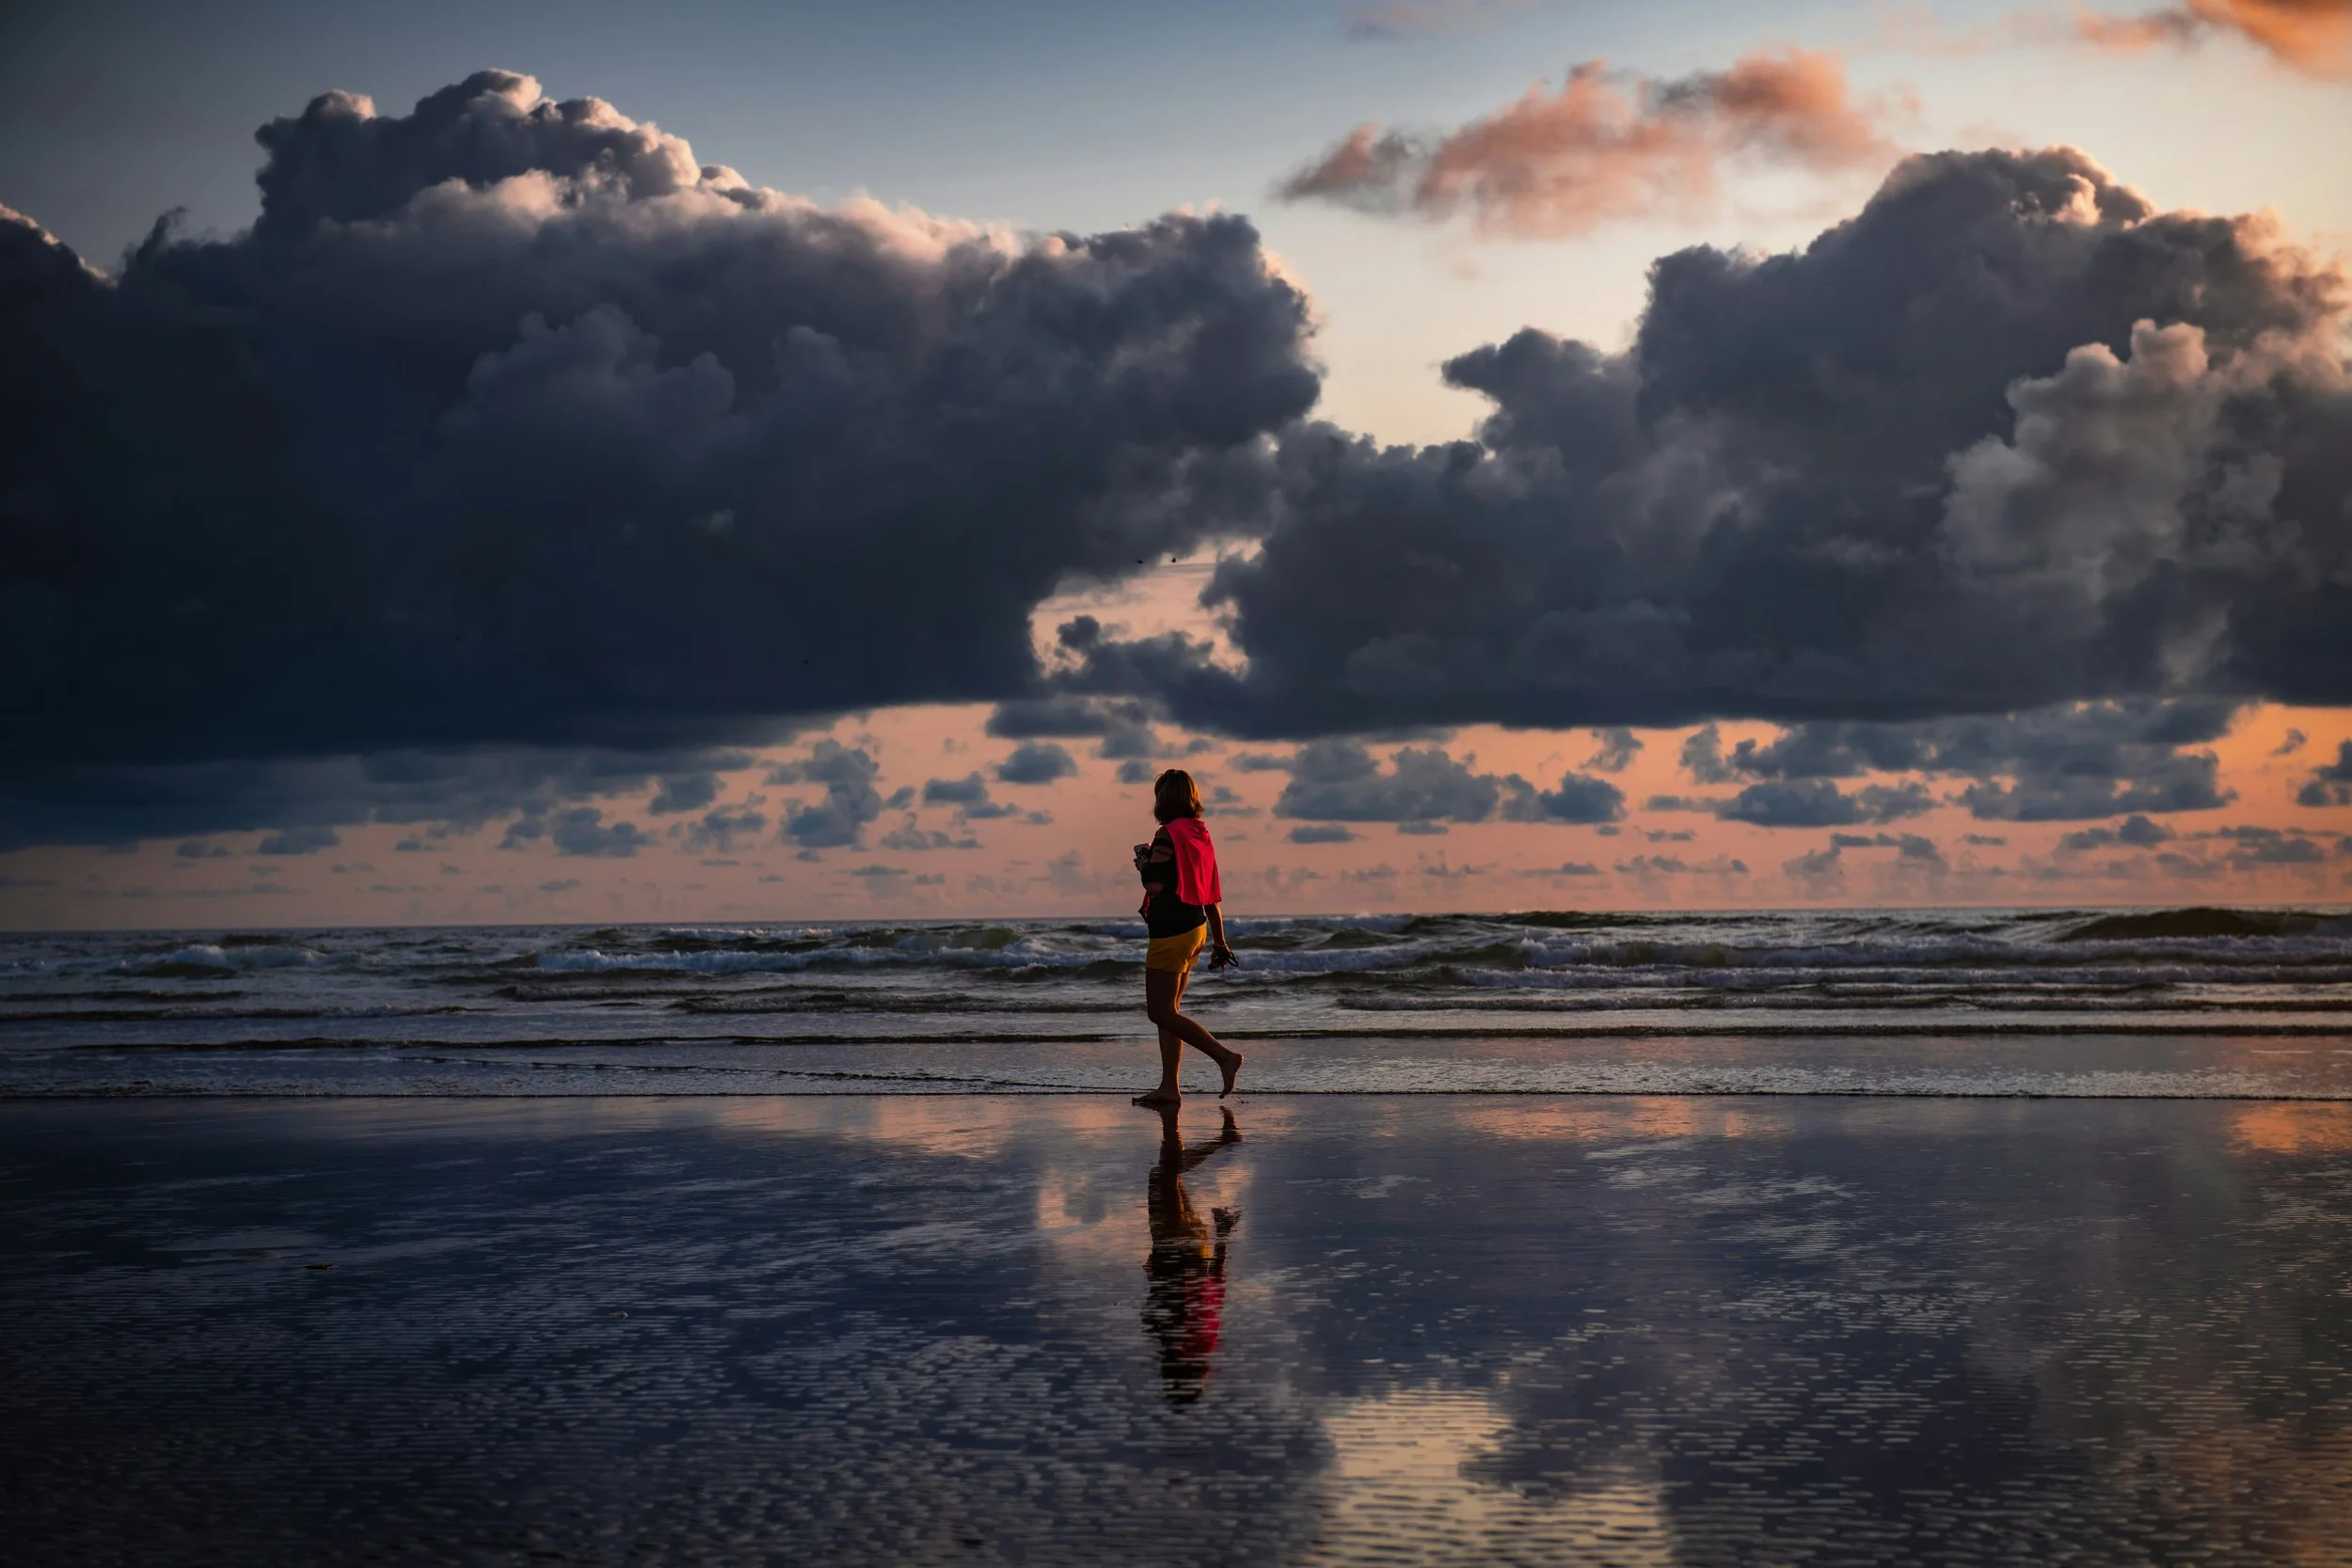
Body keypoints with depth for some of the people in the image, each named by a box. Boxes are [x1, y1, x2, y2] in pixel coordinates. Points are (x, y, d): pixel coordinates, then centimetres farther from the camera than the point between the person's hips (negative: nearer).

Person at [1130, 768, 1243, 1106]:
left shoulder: (1168, 835, -15)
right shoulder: (1201, 835, 10)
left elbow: (1154, 886, -22)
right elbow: (1213, 895, 14)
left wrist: (1143, 863, 0)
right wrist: (1219, 942, 18)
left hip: (1171, 934, -9)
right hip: (1196, 928, 9)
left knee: (1160, 1011, -4)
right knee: (1169, 1009, 12)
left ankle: (1224, 1056, -11)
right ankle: (1169, 1088, 12)